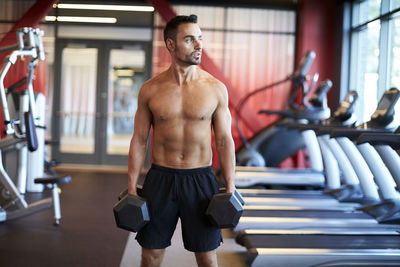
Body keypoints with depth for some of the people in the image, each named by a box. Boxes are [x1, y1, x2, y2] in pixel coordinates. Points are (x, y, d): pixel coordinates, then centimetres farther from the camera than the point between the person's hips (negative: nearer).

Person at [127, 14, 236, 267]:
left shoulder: (216, 88, -3)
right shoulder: (150, 89, -2)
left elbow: (224, 140, 1)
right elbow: (139, 140, 3)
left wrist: (230, 187, -5)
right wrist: (131, 187, -1)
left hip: (200, 179, 0)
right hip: (160, 178, 1)